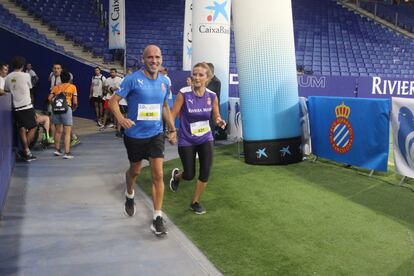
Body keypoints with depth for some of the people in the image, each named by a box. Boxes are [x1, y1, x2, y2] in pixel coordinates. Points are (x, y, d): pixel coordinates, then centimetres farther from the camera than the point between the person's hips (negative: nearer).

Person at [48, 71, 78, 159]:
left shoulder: (56, 87, 16)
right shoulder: (72, 87, 8)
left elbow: (49, 98, 2)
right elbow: (75, 102, 1)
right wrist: (73, 108, 19)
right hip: (66, 109, -4)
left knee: (58, 130, 20)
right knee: (67, 132, 0)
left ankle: (57, 149, 30)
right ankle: (67, 153, -5)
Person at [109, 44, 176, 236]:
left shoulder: (164, 81, 2)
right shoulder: (132, 79, -13)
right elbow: (113, 101, -13)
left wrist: (172, 129, 14)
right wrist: (120, 118, -32)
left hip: (156, 134, 3)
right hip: (134, 135, -2)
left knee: (158, 175, -6)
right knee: (135, 171, 17)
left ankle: (157, 218, 2)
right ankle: (129, 196, 50)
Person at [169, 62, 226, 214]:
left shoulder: (212, 96, -7)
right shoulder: (184, 93, -17)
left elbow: (216, 116, 5)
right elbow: (173, 115, -11)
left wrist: (220, 121, -17)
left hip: (206, 139, 3)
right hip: (186, 140, -3)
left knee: (205, 173, -4)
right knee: (189, 175, 4)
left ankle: (195, 202, 21)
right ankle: (176, 175, 43)